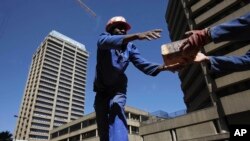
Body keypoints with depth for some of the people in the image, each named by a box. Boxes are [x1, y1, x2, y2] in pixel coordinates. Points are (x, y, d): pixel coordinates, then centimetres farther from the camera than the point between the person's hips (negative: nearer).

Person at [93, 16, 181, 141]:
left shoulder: (130, 47, -3)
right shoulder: (104, 39, -8)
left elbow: (143, 64, -16)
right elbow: (107, 41, -34)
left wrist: (166, 67, -34)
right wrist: (136, 36, -48)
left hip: (118, 90, 0)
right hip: (101, 90, 1)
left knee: (116, 111, -29)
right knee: (103, 130, 5)